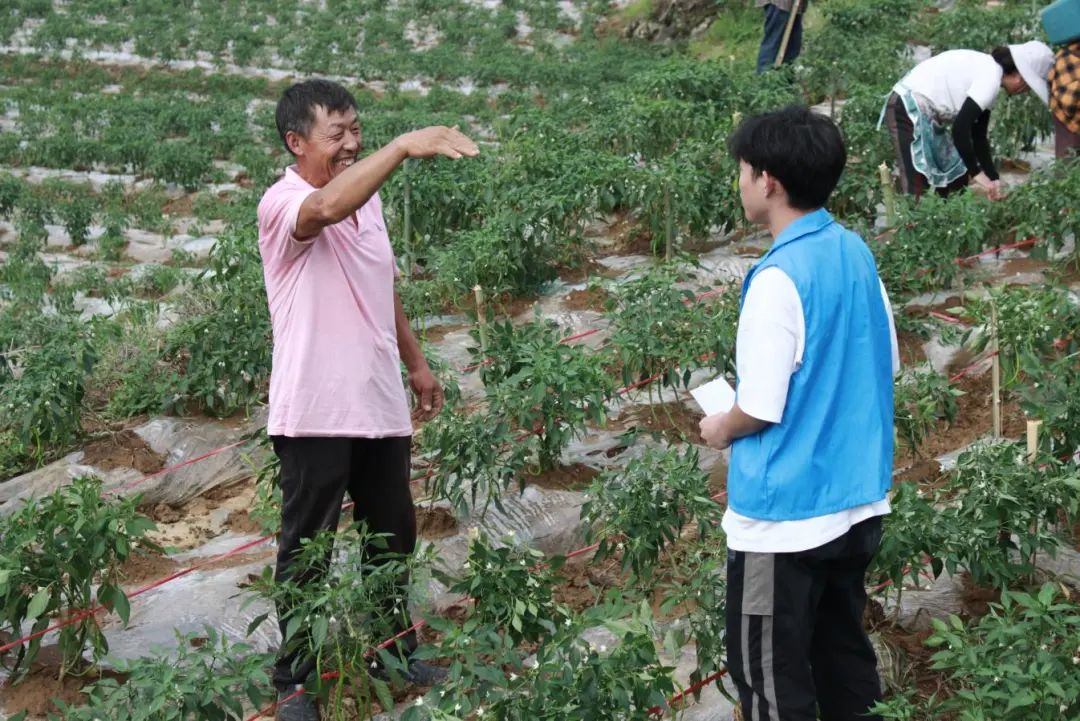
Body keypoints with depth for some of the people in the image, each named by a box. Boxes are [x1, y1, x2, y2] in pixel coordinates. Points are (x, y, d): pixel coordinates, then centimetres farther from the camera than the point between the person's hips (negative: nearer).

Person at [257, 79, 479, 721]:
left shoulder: (368, 198, 10)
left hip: (381, 405, 8)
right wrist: (404, 146, -48)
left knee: (394, 535, 18)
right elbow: (328, 209, -40)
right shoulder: (283, 204, -15)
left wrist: (417, 363, 22)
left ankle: (394, 652, 36)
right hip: (315, 413, -8)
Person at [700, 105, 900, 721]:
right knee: (844, 652, 21)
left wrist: (720, 429, 1)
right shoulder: (856, 254, 3)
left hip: (787, 515, -8)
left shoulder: (779, 278, -21)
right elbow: (886, 365, 12)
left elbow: (760, 410, -19)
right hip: (858, 499, 8)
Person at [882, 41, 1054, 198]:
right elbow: (960, 128, -24)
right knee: (918, 191, -14)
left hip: (922, 111, 11)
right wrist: (976, 172, -15)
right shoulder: (990, 77, -16)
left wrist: (994, 178, 14)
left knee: (955, 178, 15)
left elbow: (978, 136, 18)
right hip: (909, 109, -11)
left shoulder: (987, 69, 14)